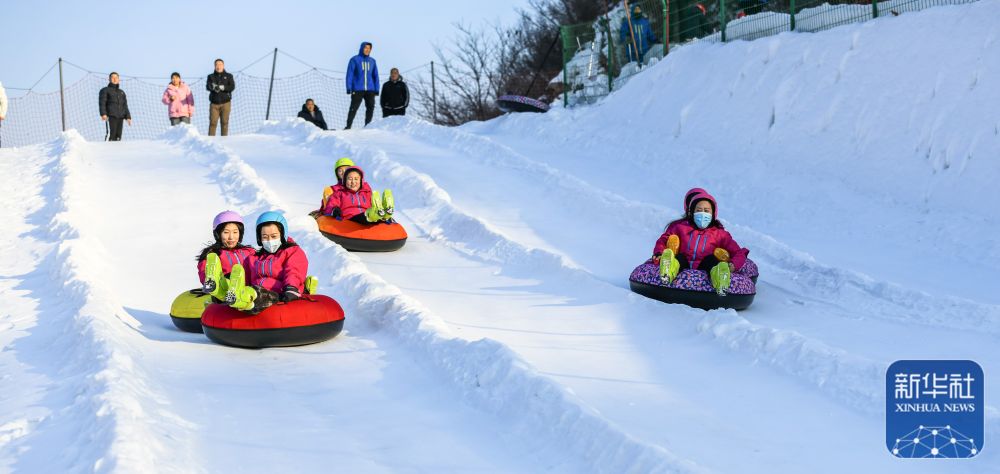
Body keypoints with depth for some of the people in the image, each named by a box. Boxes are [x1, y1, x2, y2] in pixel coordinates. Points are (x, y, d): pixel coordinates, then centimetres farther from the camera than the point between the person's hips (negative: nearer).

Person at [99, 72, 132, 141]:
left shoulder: (122, 92, 24)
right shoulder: (105, 90, 9)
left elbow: (125, 106, 23)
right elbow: (102, 103, -2)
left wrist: (128, 117, 10)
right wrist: (103, 114, -16)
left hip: (120, 117, 5)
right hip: (110, 116, -5)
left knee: (118, 135, -1)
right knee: (111, 134, -19)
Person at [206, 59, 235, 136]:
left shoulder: (228, 76, 10)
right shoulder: (211, 76, 11)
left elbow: (232, 87, -4)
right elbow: (208, 86, -5)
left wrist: (222, 87, -20)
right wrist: (213, 87, -27)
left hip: (225, 103, 0)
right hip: (214, 103, 0)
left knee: (225, 122, -1)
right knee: (212, 122, -7)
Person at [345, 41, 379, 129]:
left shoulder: (372, 61, 12)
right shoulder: (354, 60, 1)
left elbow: (376, 76, 14)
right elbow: (349, 75, -1)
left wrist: (376, 89, 6)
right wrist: (349, 88, -9)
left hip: (370, 90, 4)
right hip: (357, 90, -4)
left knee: (371, 108, 0)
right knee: (353, 108, -6)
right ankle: (348, 126, -2)